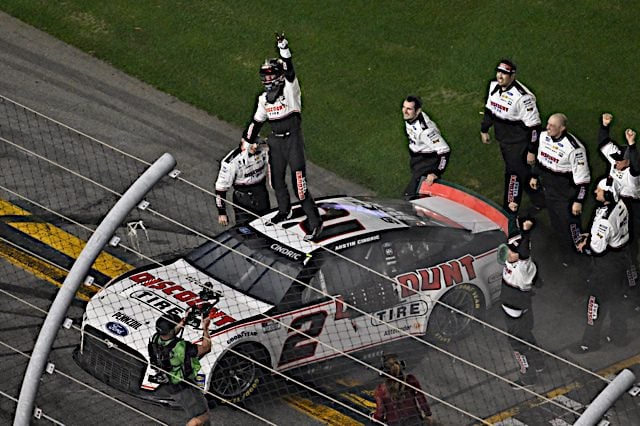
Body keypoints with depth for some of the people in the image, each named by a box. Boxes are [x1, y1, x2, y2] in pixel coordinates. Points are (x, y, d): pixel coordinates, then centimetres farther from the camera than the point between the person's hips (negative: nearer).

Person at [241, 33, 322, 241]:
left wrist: (283, 47, -35)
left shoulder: (290, 88, -6)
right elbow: (256, 122, 20)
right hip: (275, 140, 7)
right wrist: (246, 143, 21)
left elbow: (289, 69, -23)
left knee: (299, 182, -12)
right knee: (276, 179, 16)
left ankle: (314, 222, -8)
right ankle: (284, 211, 40)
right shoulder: (264, 98, 11)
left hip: (293, 138, -7)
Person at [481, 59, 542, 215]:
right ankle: (538, 199, 36)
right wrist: (484, 130, 22)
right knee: (522, 171, 17)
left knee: (514, 174, -4)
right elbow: (489, 108, 16)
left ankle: (509, 213, 6)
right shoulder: (494, 85, -3)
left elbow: (533, 125, -21)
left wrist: (532, 151, -18)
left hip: (518, 143, -7)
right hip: (503, 139, 7)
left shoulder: (522, 96, -26)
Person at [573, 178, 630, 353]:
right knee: (616, 299, 23)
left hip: (608, 263, -9)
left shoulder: (605, 219, -33)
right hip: (622, 256, 9)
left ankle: (590, 342, 17)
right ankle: (619, 335, 38)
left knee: (597, 299, 5)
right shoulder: (620, 205, -5)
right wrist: (589, 237, 5)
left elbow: (597, 249, -27)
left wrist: (584, 247, -7)